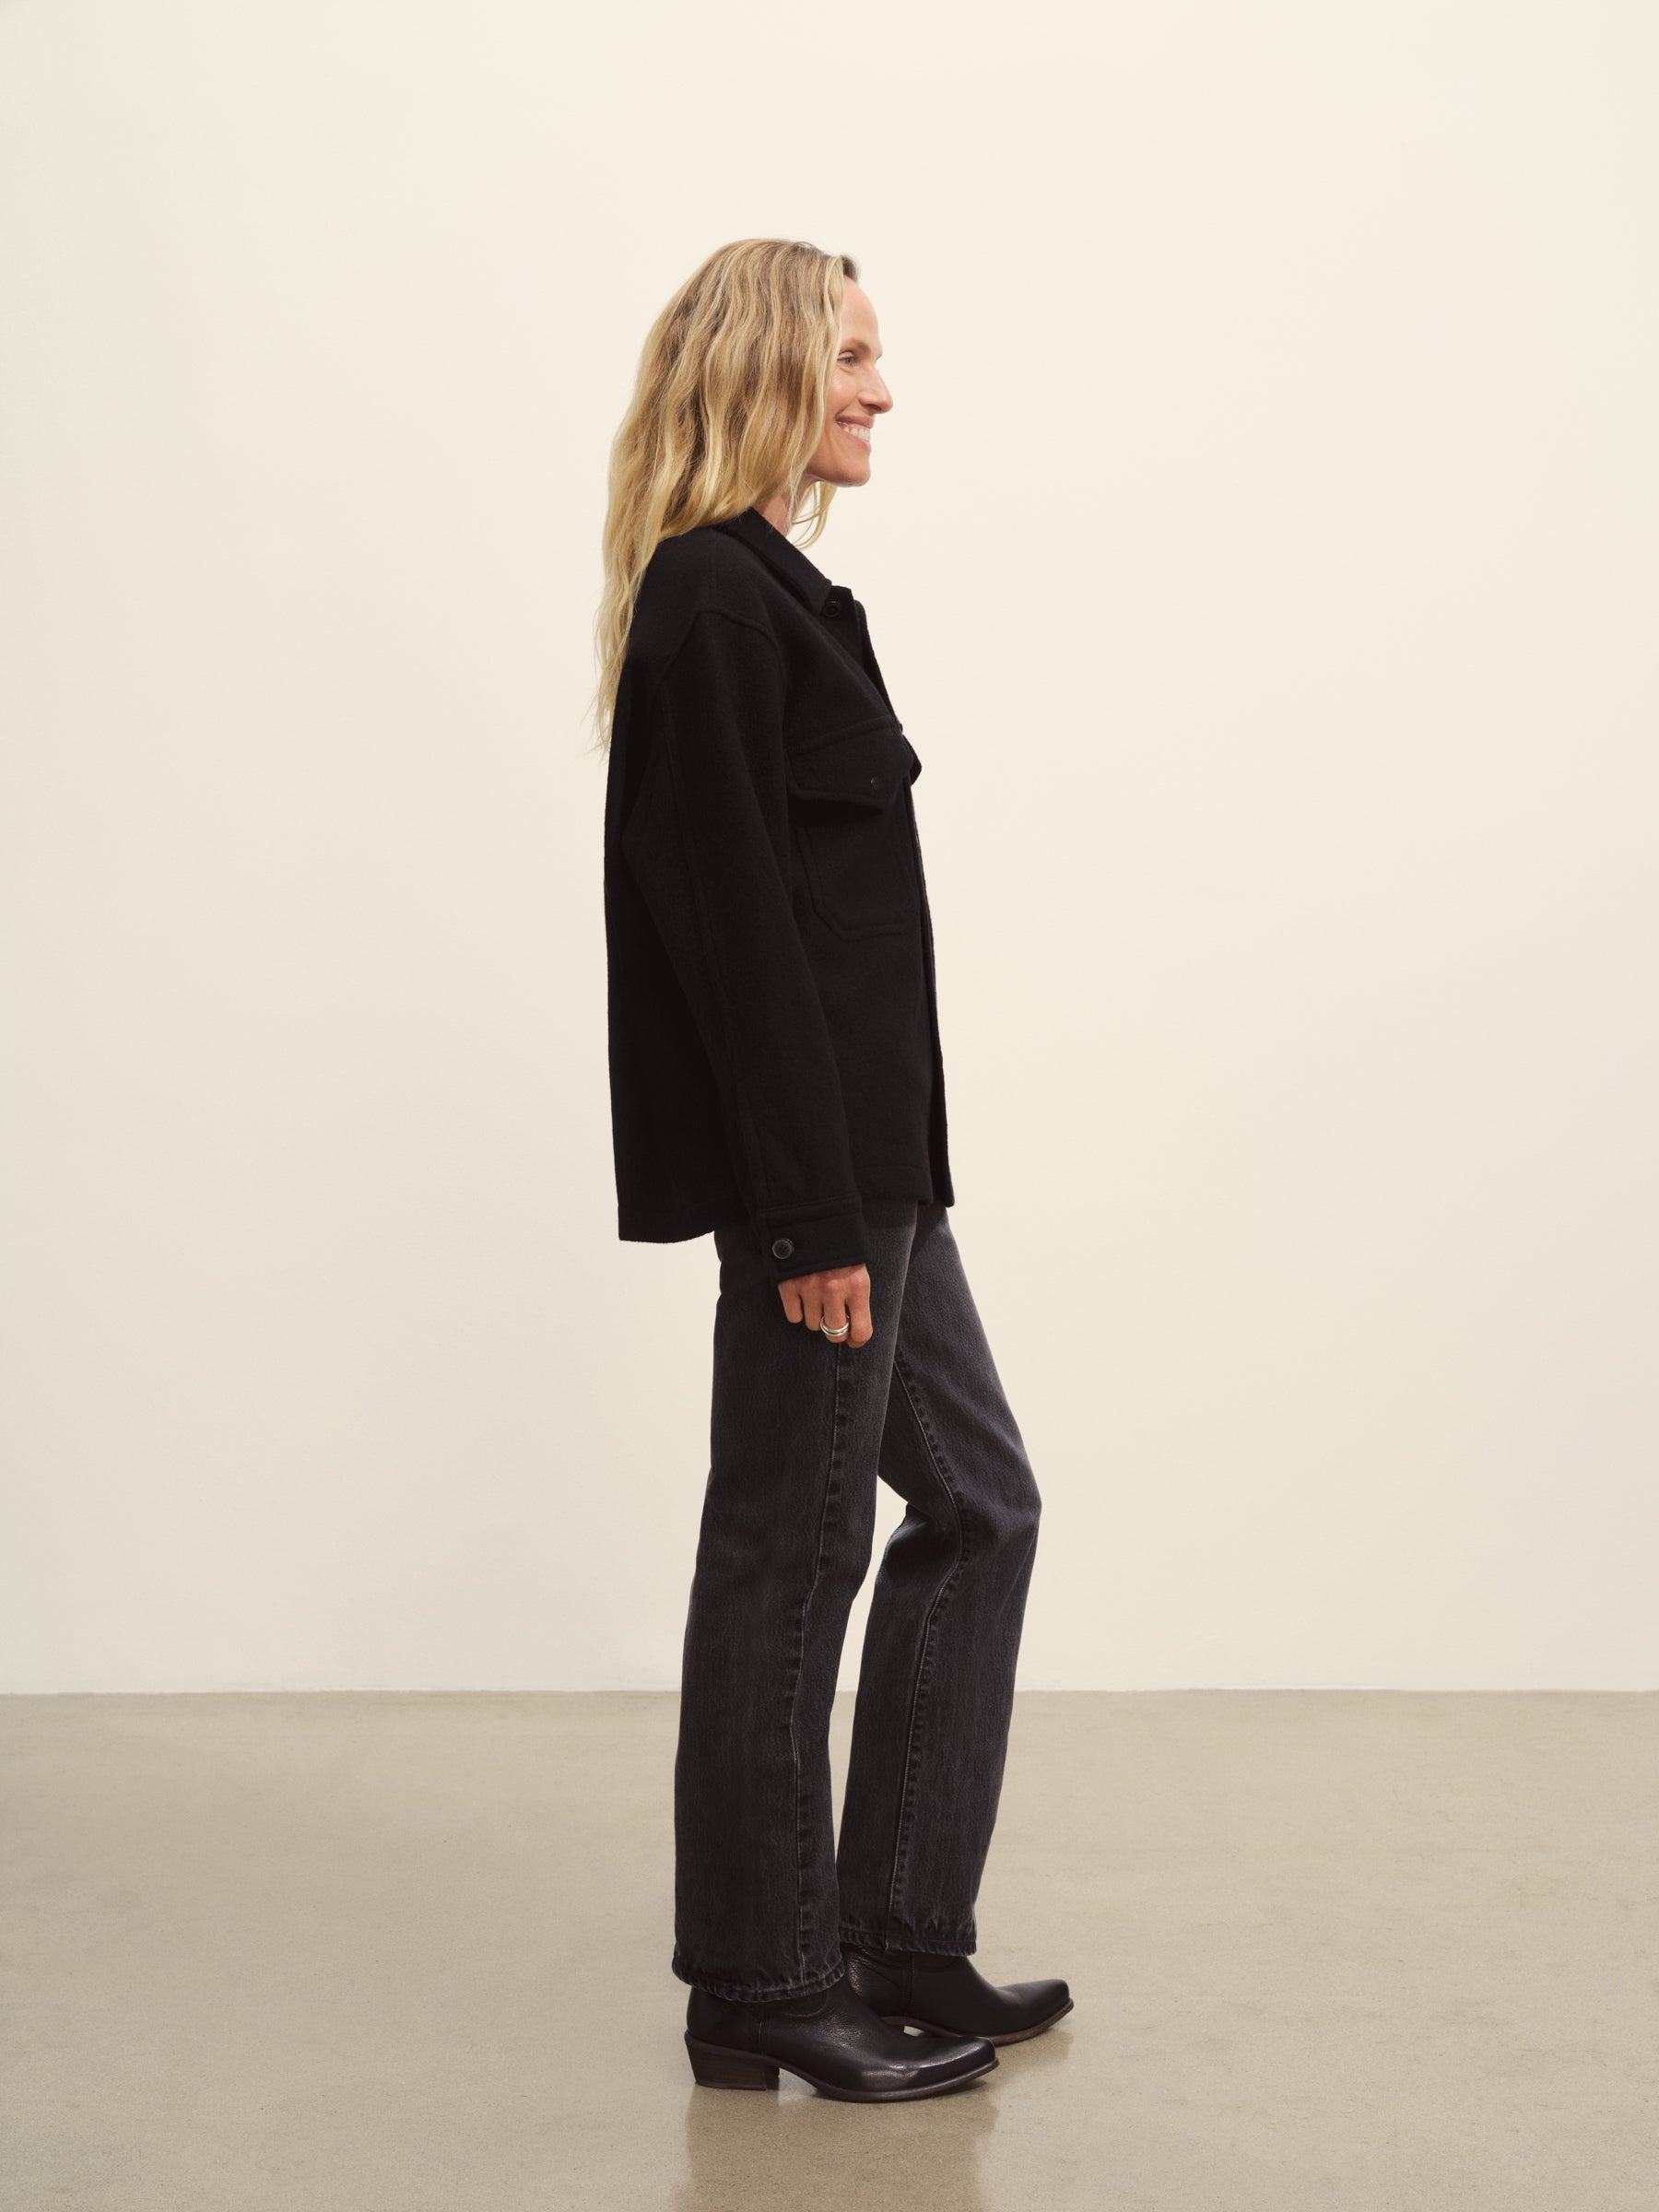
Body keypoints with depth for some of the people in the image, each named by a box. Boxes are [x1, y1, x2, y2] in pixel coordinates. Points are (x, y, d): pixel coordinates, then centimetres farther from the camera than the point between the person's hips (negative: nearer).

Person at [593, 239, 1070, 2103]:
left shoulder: (761, 593, 16)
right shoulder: (711, 602, -14)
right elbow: (729, 917, -20)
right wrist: (810, 1213, -21)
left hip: (863, 1150, 11)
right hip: (806, 1165, -10)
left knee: (977, 1502, 15)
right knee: (788, 1554, 0)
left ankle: (903, 1937, 24)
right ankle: (760, 1990, 15)